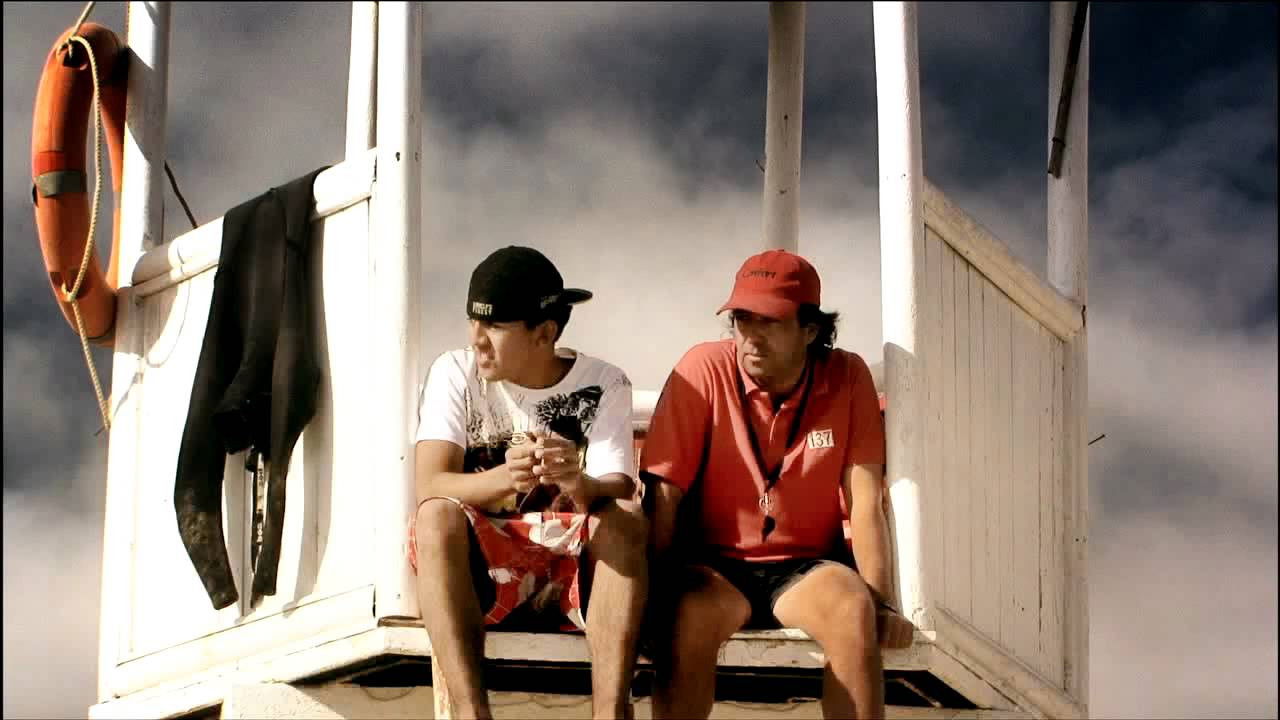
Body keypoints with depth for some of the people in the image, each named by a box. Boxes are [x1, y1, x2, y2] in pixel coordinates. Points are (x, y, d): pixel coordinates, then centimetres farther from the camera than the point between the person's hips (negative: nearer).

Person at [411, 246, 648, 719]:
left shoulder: (602, 384, -3)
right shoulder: (455, 373, -3)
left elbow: (618, 494, -16)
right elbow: (430, 487, -16)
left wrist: (579, 484, -41)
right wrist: (504, 479, -38)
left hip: (576, 571, 0)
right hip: (478, 569, 0)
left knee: (627, 518, -29)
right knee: (438, 516, -31)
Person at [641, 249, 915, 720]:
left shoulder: (847, 378, -5)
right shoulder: (705, 370, -11)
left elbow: (865, 502, -7)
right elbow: (664, 495, -11)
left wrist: (882, 603, -18)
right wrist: (653, 595, -21)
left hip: (807, 568, 2)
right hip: (715, 566, -1)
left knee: (853, 607, -32)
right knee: (690, 612, -35)